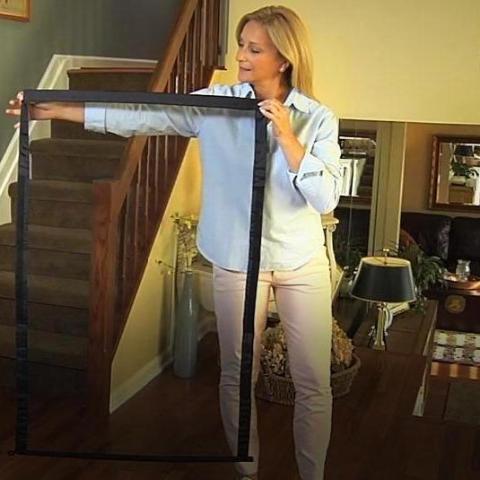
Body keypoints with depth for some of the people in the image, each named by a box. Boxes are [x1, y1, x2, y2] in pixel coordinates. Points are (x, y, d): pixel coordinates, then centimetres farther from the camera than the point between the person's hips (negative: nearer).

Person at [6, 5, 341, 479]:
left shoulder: (318, 118, -8)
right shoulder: (216, 104, -6)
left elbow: (325, 199, -15)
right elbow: (141, 116, -10)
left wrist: (286, 136, -24)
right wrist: (54, 109, -14)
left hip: (303, 265, 0)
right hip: (237, 262, 0)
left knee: (314, 384, 6)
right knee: (236, 376, 12)